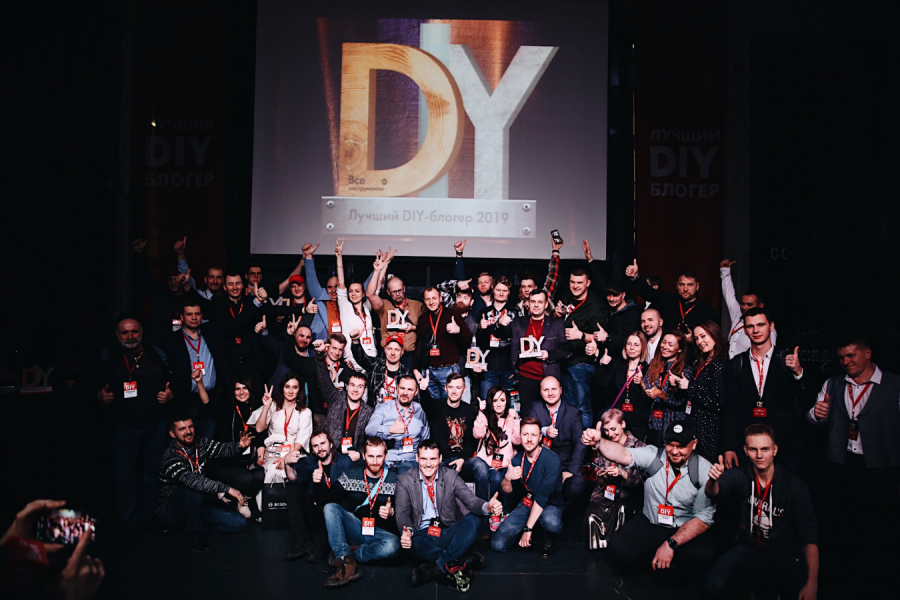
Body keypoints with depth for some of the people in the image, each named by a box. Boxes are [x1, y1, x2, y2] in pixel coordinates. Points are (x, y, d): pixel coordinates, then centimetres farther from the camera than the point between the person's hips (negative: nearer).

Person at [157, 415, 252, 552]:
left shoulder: (200, 444, -1)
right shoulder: (170, 458, -24)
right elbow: (191, 479, -39)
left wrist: (240, 445, -33)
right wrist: (227, 489, -45)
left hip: (196, 505, 7)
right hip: (171, 510, -7)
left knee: (239, 523, -7)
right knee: (194, 489, -39)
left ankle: (193, 525, 8)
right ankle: (194, 532, -18)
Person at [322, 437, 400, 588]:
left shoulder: (394, 479, 3)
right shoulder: (350, 475, 6)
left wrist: (392, 513, -16)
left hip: (380, 533, -2)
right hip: (354, 529, 2)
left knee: (392, 544, -36)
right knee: (330, 507, -23)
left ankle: (351, 553, -12)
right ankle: (347, 563, -32)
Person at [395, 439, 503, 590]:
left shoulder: (450, 476, 3)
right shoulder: (405, 480, 1)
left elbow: (470, 500, -9)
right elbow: (402, 512, -7)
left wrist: (487, 507, -34)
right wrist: (407, 531, -32)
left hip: (448, 532, 2)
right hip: (423, 535, -2)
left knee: (473, 521, -27)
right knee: (409, 541, -37)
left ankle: (438, 566, -33)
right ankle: (464, 560, -34)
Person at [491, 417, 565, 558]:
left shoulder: (551, 459, -20)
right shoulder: (517, 459, -2)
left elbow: (542, 497, -23)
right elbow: (507, 491, -1)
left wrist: (528, 528, -26)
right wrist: (507, 479, -26)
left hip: (549, 505, -4)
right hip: (526, 503, 5)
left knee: (551, 522, -41)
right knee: (497, 545, -11)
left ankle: (549, 541, -4)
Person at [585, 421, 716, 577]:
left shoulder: (705, 470, -8)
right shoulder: (653, 456, -5)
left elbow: (703, 517, -10)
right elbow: (624, 455, -24)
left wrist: (671, 544, -20)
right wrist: (599, 441, -46)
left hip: (687, 530, -1)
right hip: (650, 524, 1)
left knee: (703, 556, -33)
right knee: (619, 551, -23)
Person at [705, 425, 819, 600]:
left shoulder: (795, 486, -7)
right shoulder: (739, 477, 1)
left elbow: (809, 537, -12)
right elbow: (714, 493, -17)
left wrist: (812, 584, -23)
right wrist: (713, 480, -43)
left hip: (785, 557, -1)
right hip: (748, 550, 1)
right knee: (717, 585, -25)